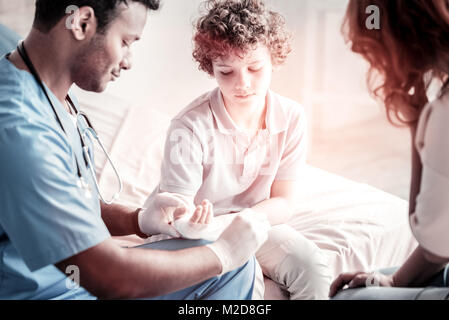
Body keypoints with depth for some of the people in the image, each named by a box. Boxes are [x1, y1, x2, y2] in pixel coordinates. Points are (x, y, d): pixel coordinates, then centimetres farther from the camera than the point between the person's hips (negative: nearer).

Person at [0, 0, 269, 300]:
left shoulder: (58, 98, 4)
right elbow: (110, 280, -28)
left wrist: (140, 221, -5)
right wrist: (224, 251, -16)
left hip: (81, 273, 9)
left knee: (239, 264, 7)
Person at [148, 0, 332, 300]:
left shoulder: (292, 117, -13)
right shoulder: (190, 128, -26)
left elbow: (282, 204, -7)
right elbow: (178, 216, -22)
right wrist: (194, 220, -47)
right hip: (202, 229, -3)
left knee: (312, 267, -19)